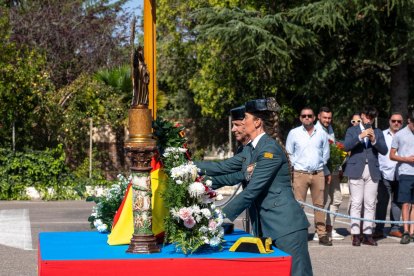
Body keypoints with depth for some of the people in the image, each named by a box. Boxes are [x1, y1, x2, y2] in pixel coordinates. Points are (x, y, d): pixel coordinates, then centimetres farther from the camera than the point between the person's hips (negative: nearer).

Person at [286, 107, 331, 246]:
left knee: (319, 204, 2)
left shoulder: (321, 133, 9)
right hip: (300, 173, -2)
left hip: (318, 173, 2)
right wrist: (295, 165, 5)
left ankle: (322, 234, 4)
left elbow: (326, 153, 19)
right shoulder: (294, 133, 5)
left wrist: (320, 164, 13)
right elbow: (289, 154, 12)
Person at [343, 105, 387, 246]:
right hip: (356, 171, -2)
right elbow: (346, 146, -5)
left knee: (370, 204, 2)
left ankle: (367, 235, 5)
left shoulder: (378, 133, 17)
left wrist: (374, 140, -10)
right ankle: (355, 235, -4)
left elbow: (384, 150, 5)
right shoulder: (352, 130, 12)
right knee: (356, 203, -5)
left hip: (372, 171, 2)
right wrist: (360, 137, -16)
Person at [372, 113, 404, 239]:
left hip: (399, 175, 1)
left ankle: (395, 228, 15)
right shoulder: (382, 135, 7)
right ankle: (379, 230, 0)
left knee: (397, 202, 6)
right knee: (382, 201, -3)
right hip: (385, 175, -1)